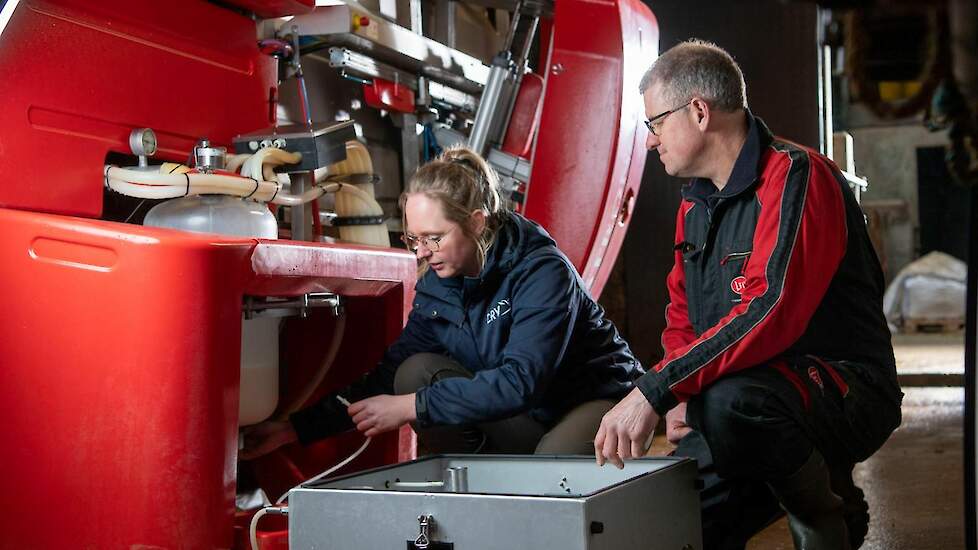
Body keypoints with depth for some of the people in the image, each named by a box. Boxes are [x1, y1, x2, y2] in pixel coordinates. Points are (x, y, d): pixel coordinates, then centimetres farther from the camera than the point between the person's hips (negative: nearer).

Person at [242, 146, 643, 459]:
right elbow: (390, 372, -2)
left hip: (595, 400, -6)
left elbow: (520, 381, -33)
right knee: (416, 371, -15)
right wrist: (296, 429, -8)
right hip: (523, 420, 6)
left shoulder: (542, 271, -24)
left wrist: (410, 408, -32)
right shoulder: (437, 287, -3)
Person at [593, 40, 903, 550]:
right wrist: (680, 395, -1)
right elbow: (682, 313, 20)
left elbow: (770, 312, -30)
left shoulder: (797, 177, -16)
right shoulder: (695, 202, 13)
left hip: (845, 389, -8)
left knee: (731, 402, -39)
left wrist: (655, 390, -33)